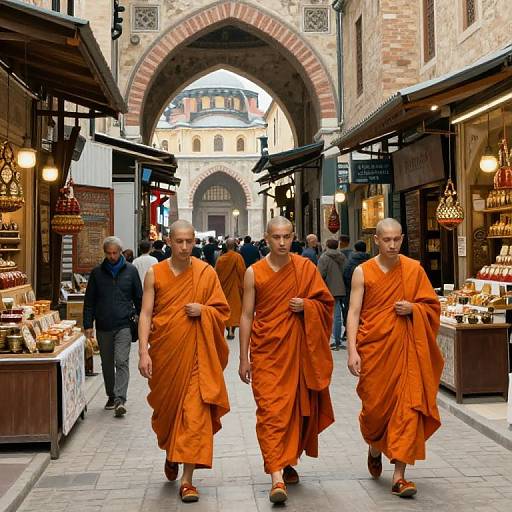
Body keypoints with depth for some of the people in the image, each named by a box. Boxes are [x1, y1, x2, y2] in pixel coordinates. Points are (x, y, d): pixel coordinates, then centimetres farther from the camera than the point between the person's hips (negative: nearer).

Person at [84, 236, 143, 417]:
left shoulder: (130, 271, 4)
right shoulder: (97, 272, 6)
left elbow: (139, 298, 9)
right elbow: (89, 301, 8)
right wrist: (88, 325, 1)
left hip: (123, 325, -2)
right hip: (103, 327, 3)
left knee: (122, 362, -13)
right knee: (107, 364, 12)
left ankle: (120, 399, -16)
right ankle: (111, 396, 25)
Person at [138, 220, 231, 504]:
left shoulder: (206, 273, 0)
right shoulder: (155, 273, 1)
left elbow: (222, 311, 6)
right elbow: (145, 314, -1)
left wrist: (203, 311, -15)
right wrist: (143, 352, -9)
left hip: (195, 353, -1)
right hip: (164, 352, 1)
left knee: (194, 412, -6)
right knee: (166, 407, 15)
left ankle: (187, 479, 1)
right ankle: (170, 454, 45)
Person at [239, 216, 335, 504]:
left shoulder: (306, 268, 1)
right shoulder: (254, 273, -1)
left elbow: (326, 302, 10)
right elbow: (247, 316, 2)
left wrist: (306, 305, -12)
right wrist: (244, 358, 0)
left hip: (298, 351, 2)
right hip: (266, 352, -2)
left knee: (296, 407, 10)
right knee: (271, 410, -9)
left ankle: (289, 462, 32)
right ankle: (277, 478, -10)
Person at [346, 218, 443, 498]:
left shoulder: (414, 269, 2)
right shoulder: (362, 272, -1)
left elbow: (432, 306, 10)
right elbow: (353, 312, -4)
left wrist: (412, 309, -11)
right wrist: (352, 350, -12)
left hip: (405, 349, 1)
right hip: (373, 347, -1)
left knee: (407, 405, -5)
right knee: (375, 405, 8)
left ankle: (399, 475, 3)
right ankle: (375, 448, 41)